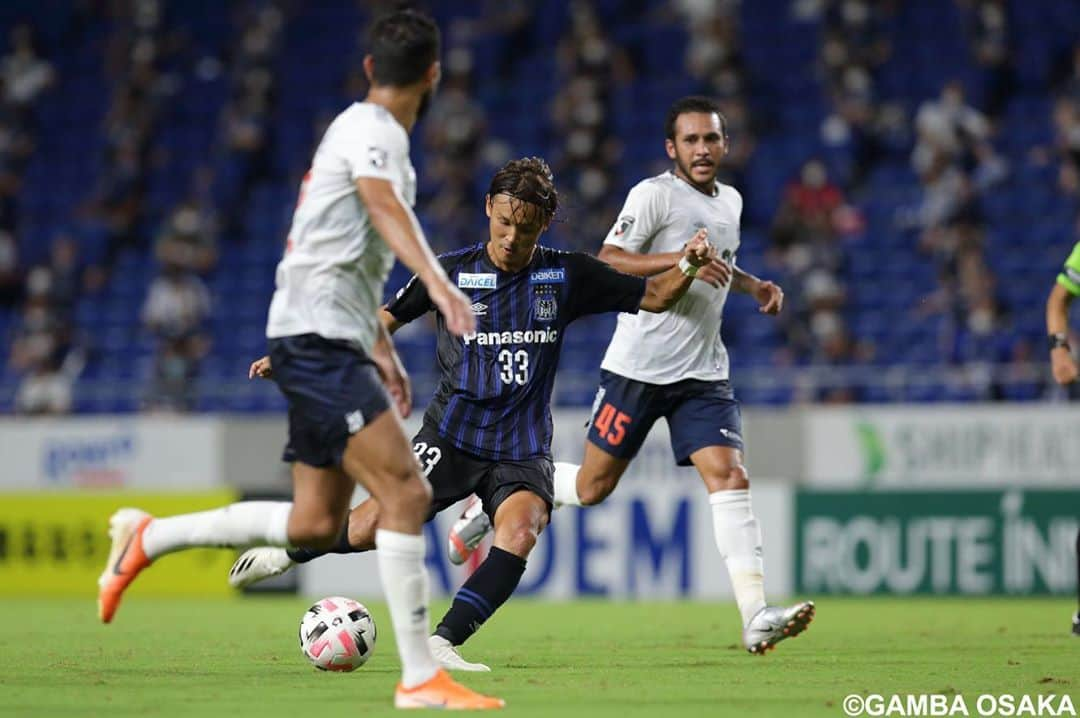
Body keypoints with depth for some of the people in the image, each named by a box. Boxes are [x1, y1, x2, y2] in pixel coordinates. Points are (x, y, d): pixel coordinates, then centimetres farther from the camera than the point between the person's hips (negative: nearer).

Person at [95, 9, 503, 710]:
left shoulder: (358, 127, 22)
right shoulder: (375, 131, -9)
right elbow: (385, 207, -31)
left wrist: (378, 340, 39)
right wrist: (438, 282, -48)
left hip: (325, 345, 10)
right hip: (320, 340, -10)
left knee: (315, 523, 12)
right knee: (407, 494, -17)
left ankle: (149, 538, 21)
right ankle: (421, 678, -19)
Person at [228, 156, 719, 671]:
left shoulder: (566, 276, 3)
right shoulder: (451, 272, 0)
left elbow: (653, 297, 8)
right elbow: (384, 320, 9)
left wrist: (688, 266, -12)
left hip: (523, 450, 1)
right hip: (451, 437, -1)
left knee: (519, 532, -29)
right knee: (376, 527, -12)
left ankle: (441, 644, -28)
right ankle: (286, 552, 20)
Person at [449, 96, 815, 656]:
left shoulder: (729, 201, 15)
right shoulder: (654, 194, -8)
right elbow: (607, 262, -17)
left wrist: (753, 286, 16)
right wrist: (679, 261, -26)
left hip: (703, 373, 5)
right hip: (638, 366, -5)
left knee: (728, 476, -13)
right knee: (591, 487, 2)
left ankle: (756, 618, -20)